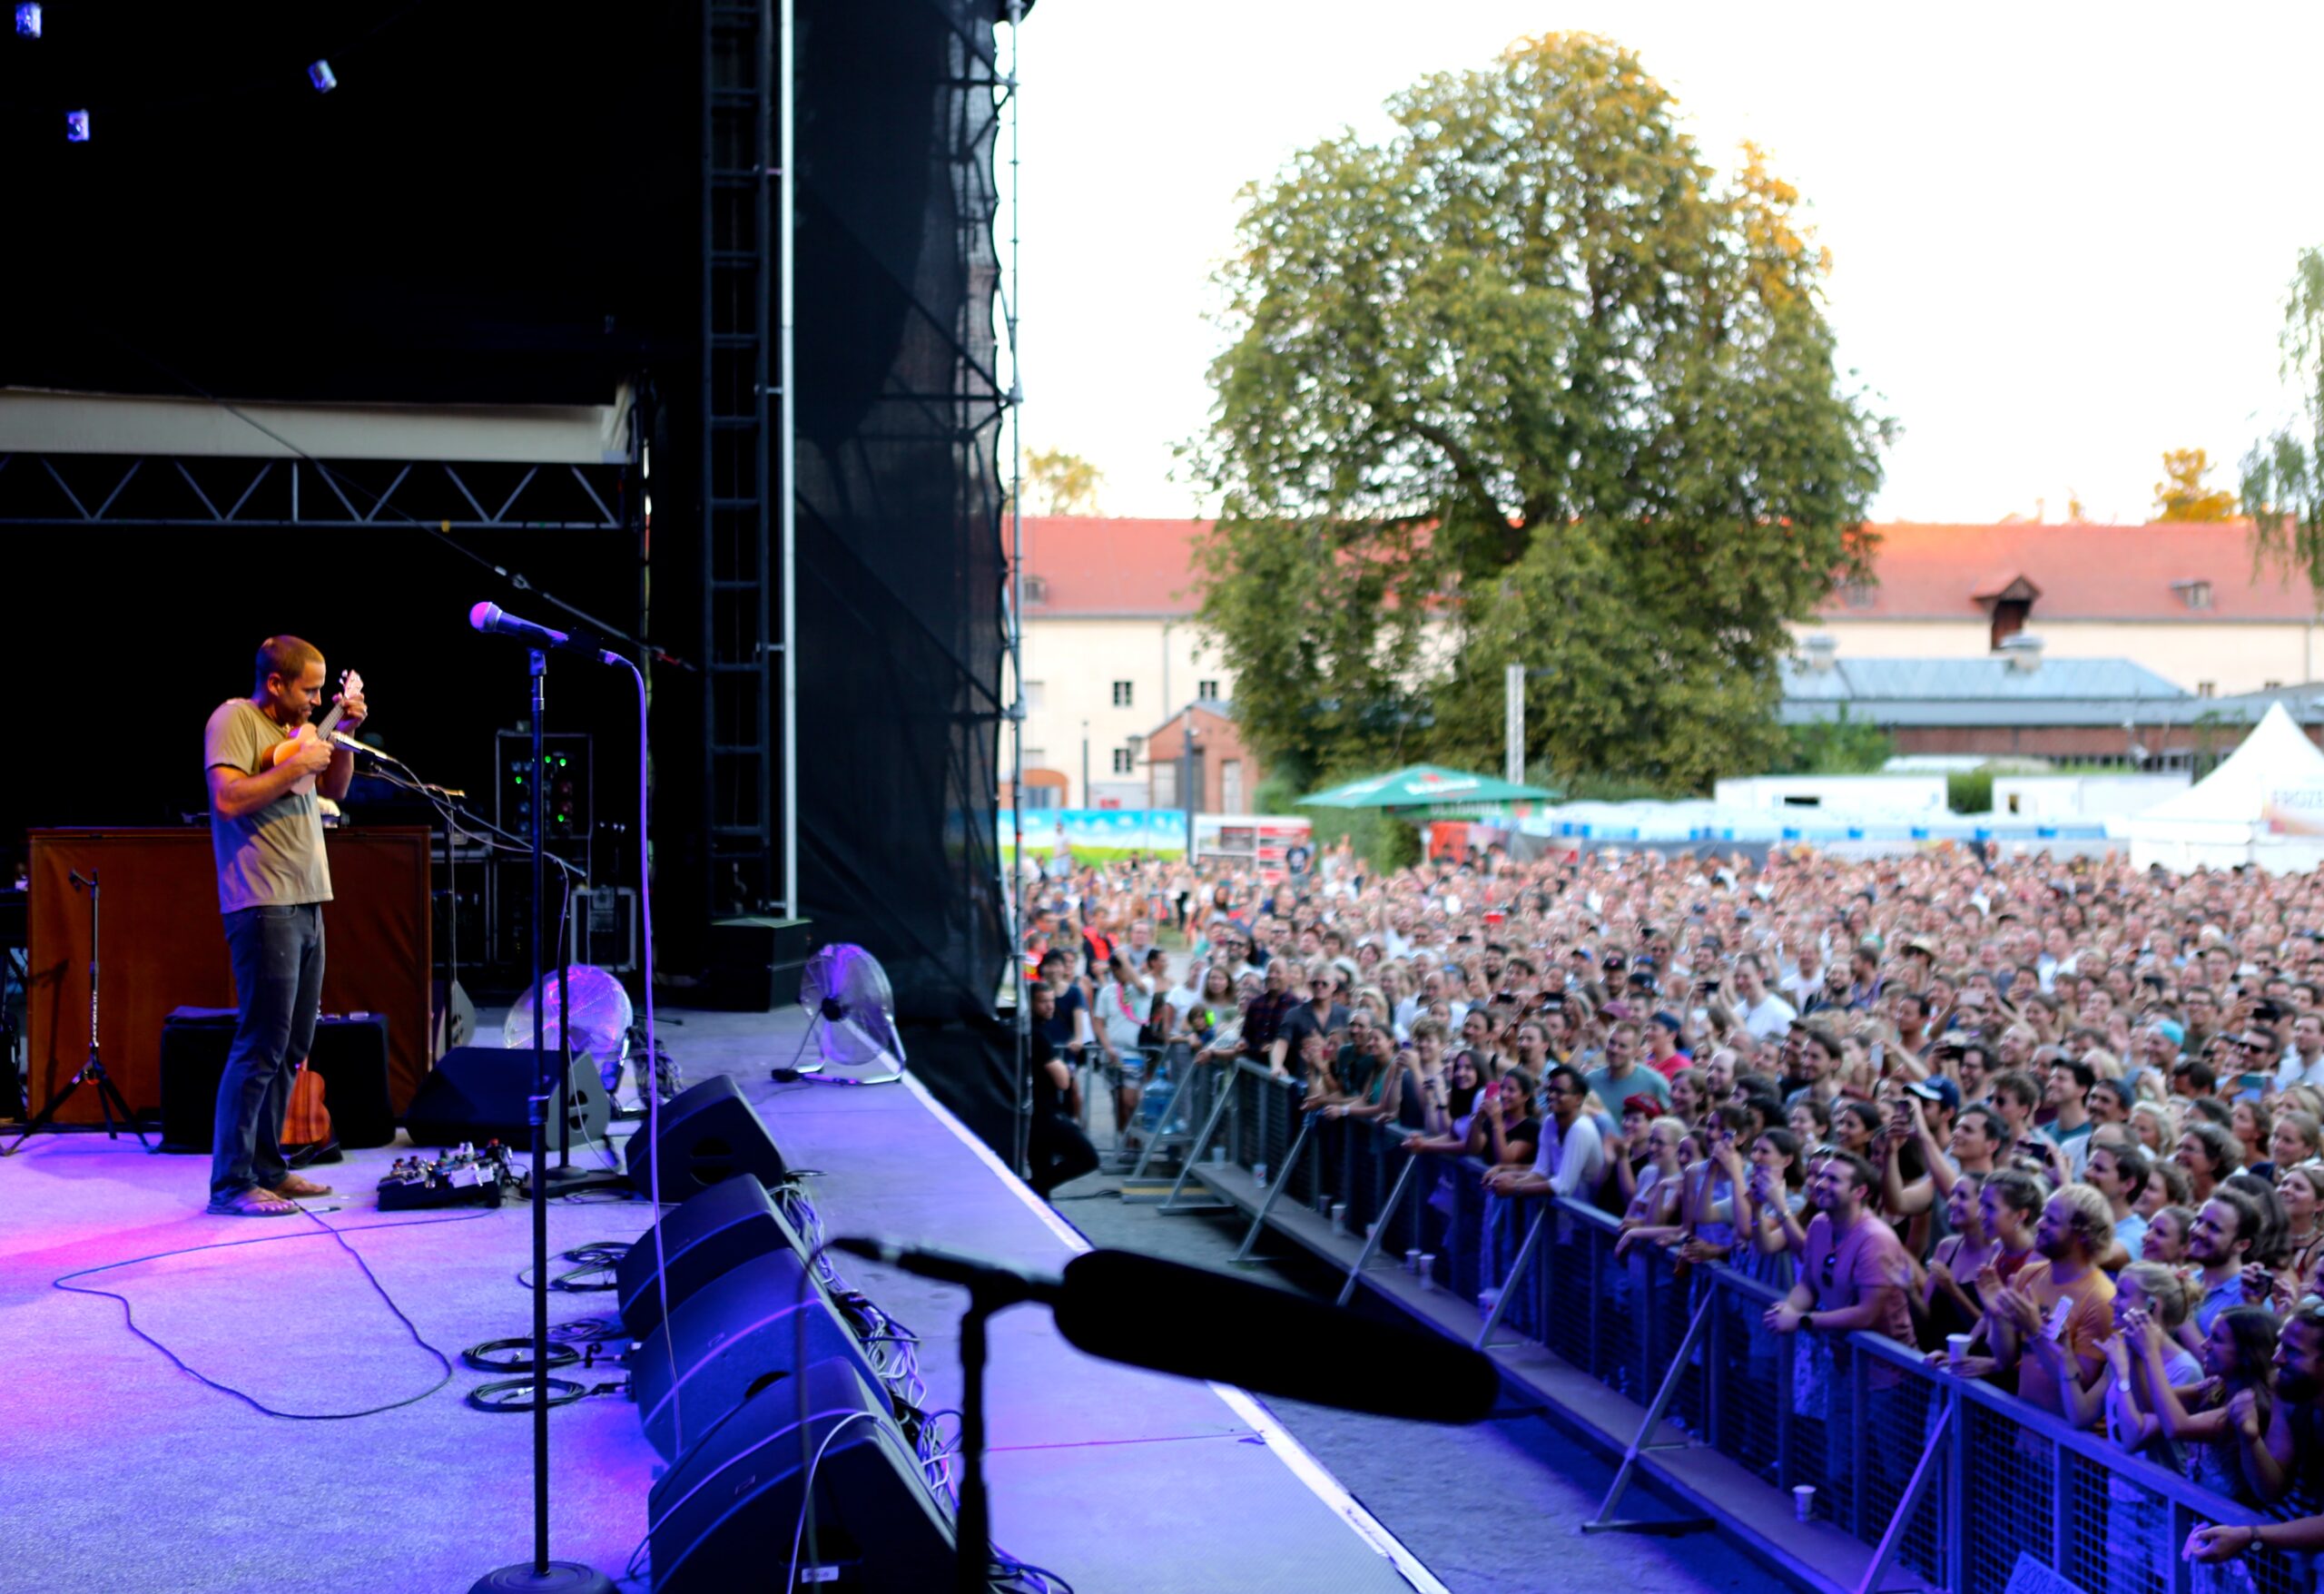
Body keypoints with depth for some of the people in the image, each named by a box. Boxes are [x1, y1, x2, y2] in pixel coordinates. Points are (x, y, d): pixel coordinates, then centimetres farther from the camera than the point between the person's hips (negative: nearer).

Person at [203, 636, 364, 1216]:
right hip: (263, 904, -9)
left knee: (293, 1044, 13)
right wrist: (294, 766, -15)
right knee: (261, 1044, -10)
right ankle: (231, 1183, -6)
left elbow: (333, 791, 23)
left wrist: (344, 733, 10)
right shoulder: (234, 719, -7)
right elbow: (228, 799, -19)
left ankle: (266, 1167, 21)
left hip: (305, 905, 9)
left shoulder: (296, 728, 17)